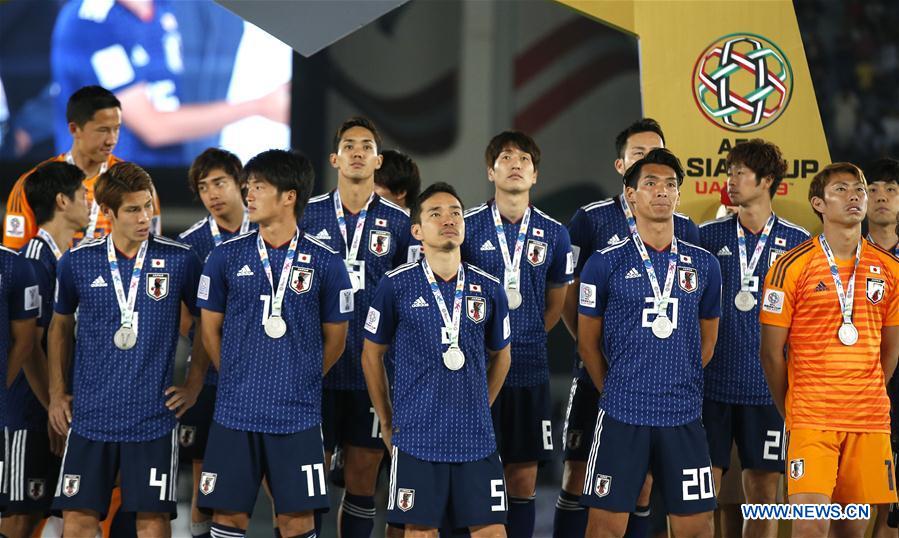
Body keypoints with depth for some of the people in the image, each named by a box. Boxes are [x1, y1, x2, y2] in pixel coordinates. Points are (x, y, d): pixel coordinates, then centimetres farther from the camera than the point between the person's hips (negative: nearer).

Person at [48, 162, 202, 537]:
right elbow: (60, 326, 16)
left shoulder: (180, 260, -2)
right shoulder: (76, 263, 2)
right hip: (91, 412, 1)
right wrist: (57, 393, 11)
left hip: (153, 415, -1)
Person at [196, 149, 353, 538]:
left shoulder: (325, 263, -1)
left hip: (298, 416, -1)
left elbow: (335, 339, 8)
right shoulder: (227, 256, 2)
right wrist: (238, 380, 12)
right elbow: (210, 329, 11)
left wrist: (300, 383, 11)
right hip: (235, 413, 1)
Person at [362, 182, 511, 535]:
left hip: (476, 438, 2)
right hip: (416, 436, -2)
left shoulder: (489, 289, 5)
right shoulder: (396, 286, -2)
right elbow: (372, 354, 7)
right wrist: (386, 422, 8)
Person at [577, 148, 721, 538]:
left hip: (684, 416, 3)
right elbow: (588, 342, 7)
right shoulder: (605, 263, -1)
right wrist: (615, 391, 9)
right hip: (622, 416, -3)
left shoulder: (703, 265, 8)